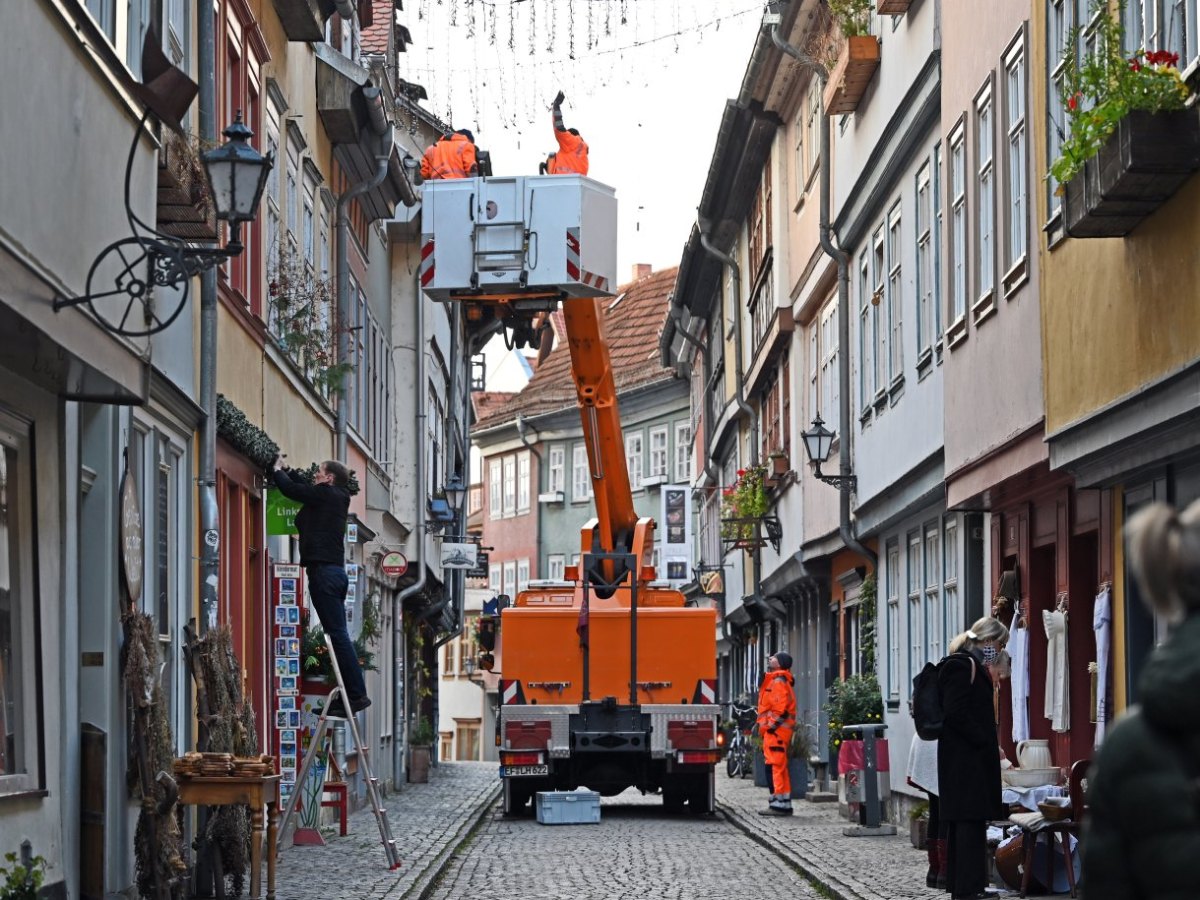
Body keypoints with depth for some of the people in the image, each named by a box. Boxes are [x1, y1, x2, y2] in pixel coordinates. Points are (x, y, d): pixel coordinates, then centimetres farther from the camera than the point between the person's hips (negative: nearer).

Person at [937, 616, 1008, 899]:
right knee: (971, 820, -9)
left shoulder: (972, 665, 18)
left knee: (965, 821, 13)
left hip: (966, 758, 11)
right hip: (967, 759, -11)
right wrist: (988, 743, -16)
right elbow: (956, 714, -21)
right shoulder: (964, 666, -14)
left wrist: (991, 743, 12)